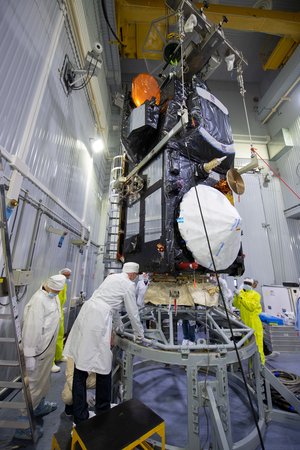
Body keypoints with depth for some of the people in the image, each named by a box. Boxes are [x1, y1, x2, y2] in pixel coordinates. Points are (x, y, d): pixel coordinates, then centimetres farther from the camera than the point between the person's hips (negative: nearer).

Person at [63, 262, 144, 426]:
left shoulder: (112, 277, 21)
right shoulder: (129, 285, -2)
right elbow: (133, 312, 3)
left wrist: (119, 326, 41)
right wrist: (139, 335, 20)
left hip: (86, 313, 8)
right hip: (99, 319, -8)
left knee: (81, 365, 12)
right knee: (104, 367, 11)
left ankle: (80, 417, 26)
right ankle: (102, 411, 31)